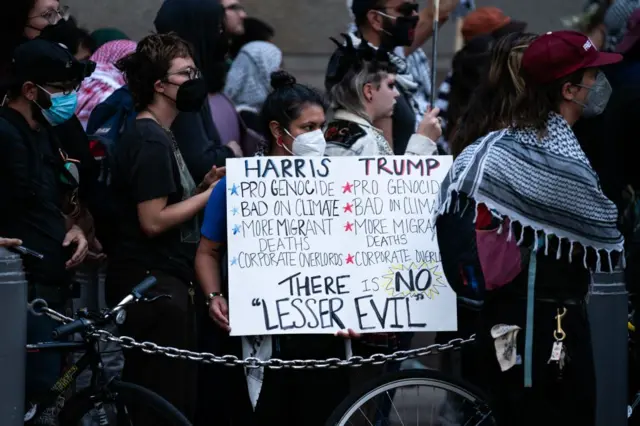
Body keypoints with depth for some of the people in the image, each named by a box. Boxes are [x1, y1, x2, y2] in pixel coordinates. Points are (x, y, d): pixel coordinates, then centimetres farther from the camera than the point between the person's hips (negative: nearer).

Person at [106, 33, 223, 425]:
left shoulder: (161, 136, 18)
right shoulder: (149, 141, -14)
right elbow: (153, 220, -20)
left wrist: (204, 187, 4)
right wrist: (211, 194, -12)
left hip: (168, 280, 10)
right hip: (151, 285, -10)